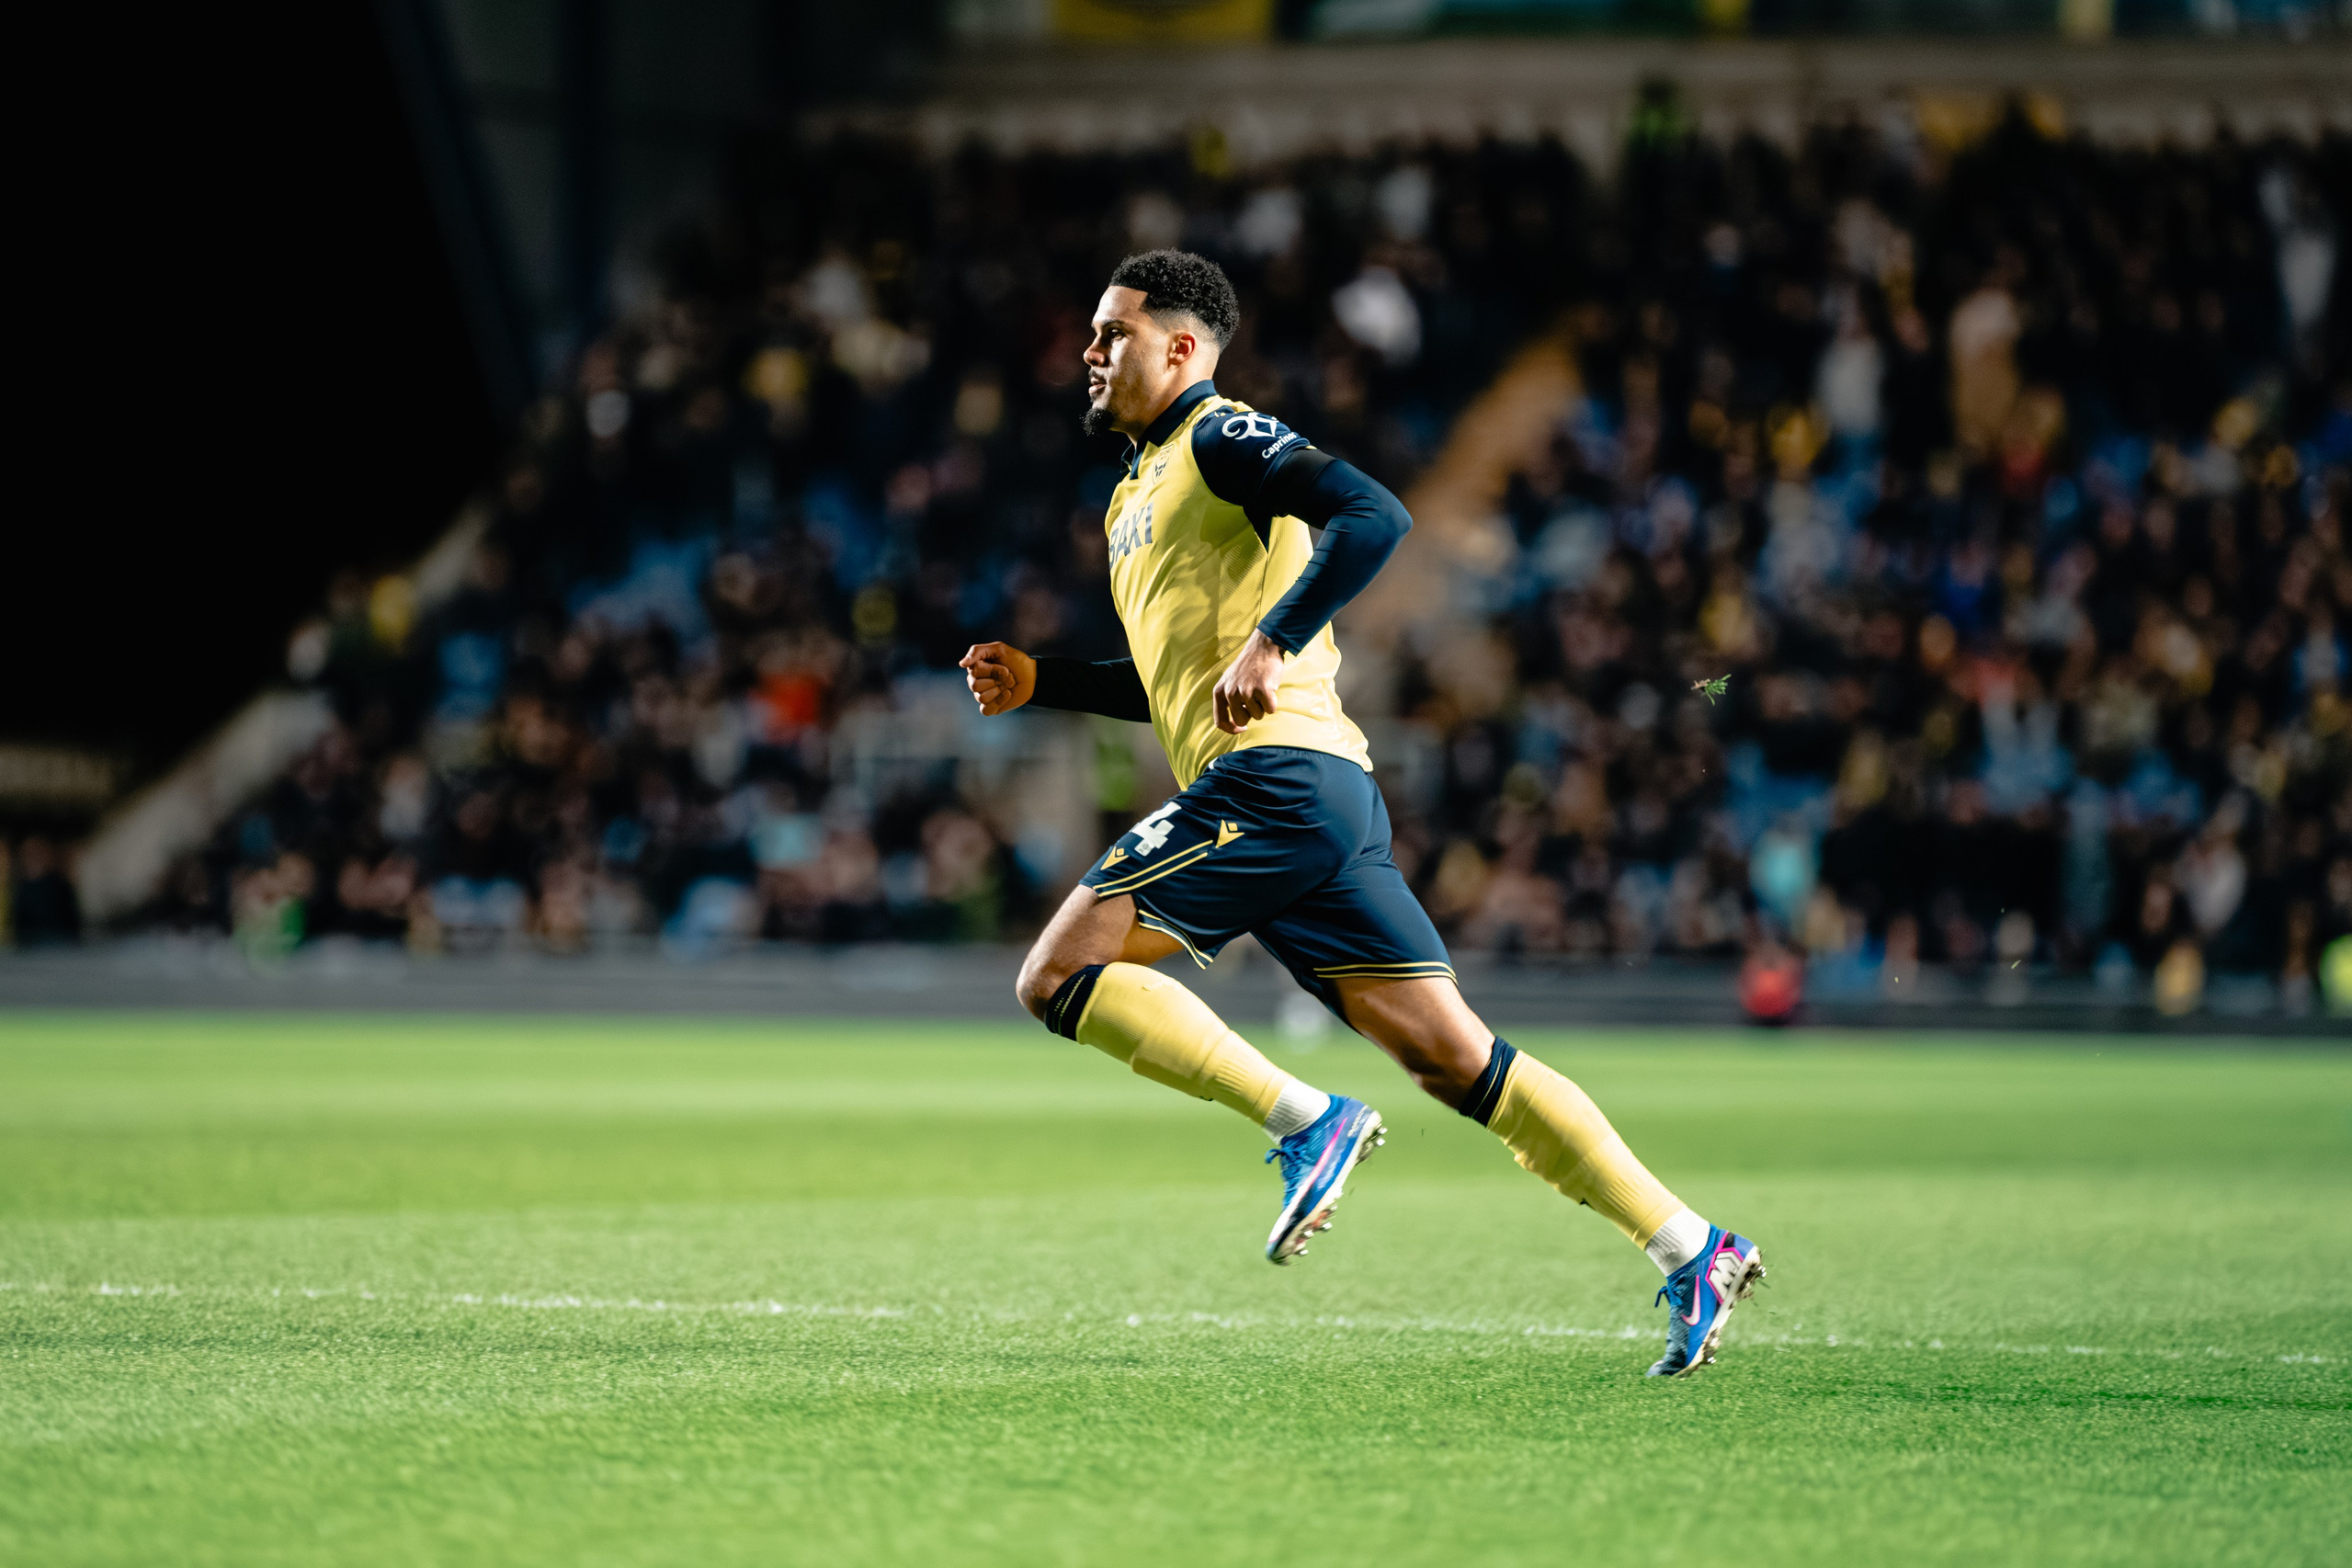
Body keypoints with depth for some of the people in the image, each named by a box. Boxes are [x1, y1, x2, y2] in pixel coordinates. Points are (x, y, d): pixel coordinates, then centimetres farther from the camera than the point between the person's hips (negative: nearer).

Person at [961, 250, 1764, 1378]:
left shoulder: (1221, 439, 1)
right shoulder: (1143, 489, 29)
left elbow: (1371, 516, -16)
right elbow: (1176, 684, 36)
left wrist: (1273, 641, -22)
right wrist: (1038, 681, 27)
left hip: (1275, 776, -9)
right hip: (1305, 796, 9)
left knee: (1059, 975, -10)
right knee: (1450, 1054, 1)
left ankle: (1306, 1120, -14)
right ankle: (1690, 1249, -3)